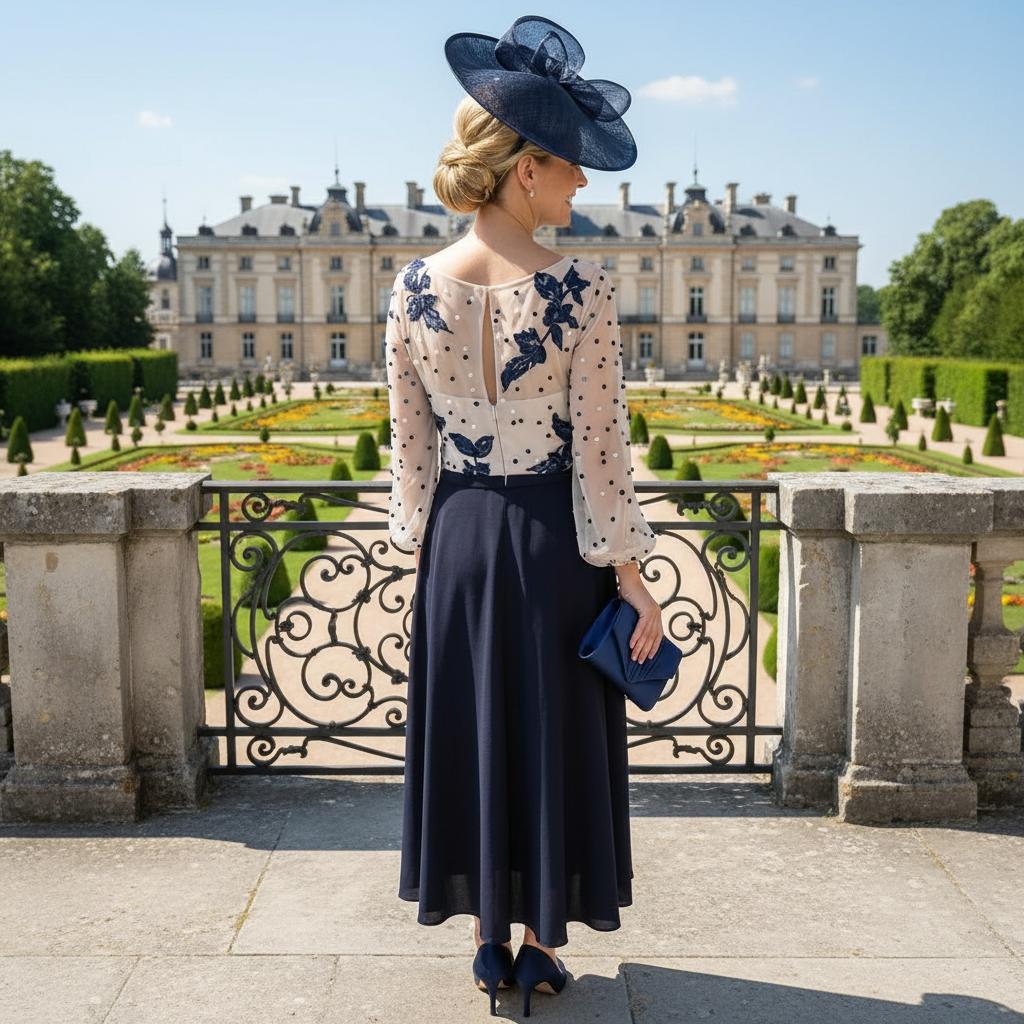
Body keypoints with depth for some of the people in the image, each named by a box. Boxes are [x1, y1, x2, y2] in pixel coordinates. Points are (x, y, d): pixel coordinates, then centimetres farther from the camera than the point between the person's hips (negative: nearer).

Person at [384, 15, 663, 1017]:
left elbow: (409, 440, 1)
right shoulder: (580, 290, -17)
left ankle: (488, 937, 31)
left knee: (471, 730, 17)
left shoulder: (412, 287, -5)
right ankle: (539, 941, 28)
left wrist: (424, 541, 13)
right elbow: (600, 446, -15)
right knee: (553, 735, 13)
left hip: (459, 538, 3)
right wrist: (630, 575, -7)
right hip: (553, 539, -3)